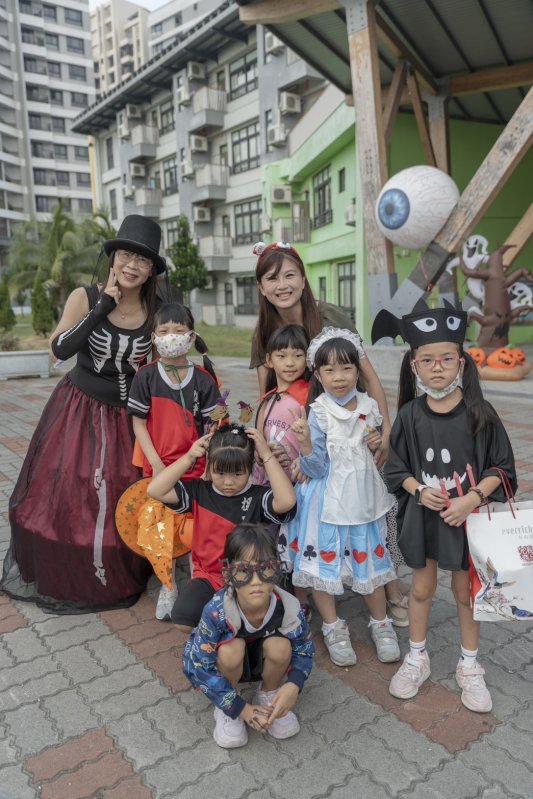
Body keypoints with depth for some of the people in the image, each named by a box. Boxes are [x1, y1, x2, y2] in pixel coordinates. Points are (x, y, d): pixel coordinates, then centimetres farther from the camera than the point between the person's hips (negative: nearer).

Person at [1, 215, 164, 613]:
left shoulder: (154, 312, -3)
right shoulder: (85, 297, -9)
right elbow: (61, 348, -22)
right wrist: (103, 306, -23)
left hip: (127, 417, 2)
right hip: (79, 410, -1)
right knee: (65, 496, 7)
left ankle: (118, 576, 31)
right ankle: (60, 577, 30)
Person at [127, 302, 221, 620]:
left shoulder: (203, 378, -1)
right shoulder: (146, 376, -2)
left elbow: (212, 425, 1)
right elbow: (139, 422, -1)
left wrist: (211, 467, -6)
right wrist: (155, 463, -8)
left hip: (196, 468, 0)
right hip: (158, 468, 0)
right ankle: (169, 587, 24)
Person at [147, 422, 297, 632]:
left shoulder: (258, 497, -10)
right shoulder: (199, 492, -1)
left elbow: (287, 501, -32)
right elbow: (155, 491, -9)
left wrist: (267, 455, -25)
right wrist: (189, 458, -15)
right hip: (208, 576, 2)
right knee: (183, 619, -22)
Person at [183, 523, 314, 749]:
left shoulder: (289, 608, -30)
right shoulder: (216, 611, -37)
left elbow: (304, 651, -13)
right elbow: (199, 666, -28)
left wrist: (293, 685, -33)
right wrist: (240, 709, -25)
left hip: (265, 662, 2)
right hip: (229, 664, -1)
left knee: (280, 647, -30)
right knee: (231, 649, -34)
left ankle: (268, 695, 3)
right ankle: (226, 710, -3)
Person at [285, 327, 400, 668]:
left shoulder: (369, 406, -1)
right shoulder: (318, 414, -14)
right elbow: (315, 469, -15)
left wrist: (379, 444, -7)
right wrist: (305, 443, -32)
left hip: (364, 499, 4)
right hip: (329, 502, -3)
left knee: (371, 560, 14)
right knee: (324, 561, 6)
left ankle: (381, 623, 36)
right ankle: (333, 627, 29)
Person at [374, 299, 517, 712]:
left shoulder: (479, 413, -11)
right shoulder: (410, 414, -7)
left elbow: (500, 467, -6)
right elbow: (397, 468, 0)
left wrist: (471, 499, -18)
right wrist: (419, 490, -17)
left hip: (468, 514, -1)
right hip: (422, 514, 1)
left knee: (466, 589, 15)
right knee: (422, 587, 16)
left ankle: (470, 667, 36)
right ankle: (417, 658, 37)